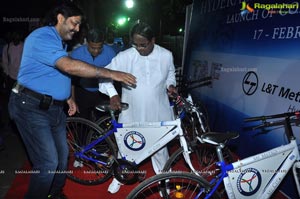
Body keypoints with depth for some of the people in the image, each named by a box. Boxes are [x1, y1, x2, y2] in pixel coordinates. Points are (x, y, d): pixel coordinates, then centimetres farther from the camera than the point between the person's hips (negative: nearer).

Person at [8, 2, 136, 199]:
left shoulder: (59, 41, 15)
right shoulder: (41, 37, -17)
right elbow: (70, 66, -33)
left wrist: (68, 97, 12)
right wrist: (112, 74, -32)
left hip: (55, 107, 9)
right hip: (32, 108, -9)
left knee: (62, 154, 14)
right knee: (48, 162, -12)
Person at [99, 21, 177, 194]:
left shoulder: (166, 55, -5)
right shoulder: (124, 56, -12)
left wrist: (171, 85, -7)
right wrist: (113, 94, -20)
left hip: (157, 112, 1)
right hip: (132, 112, -1)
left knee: (160, 146, 16)